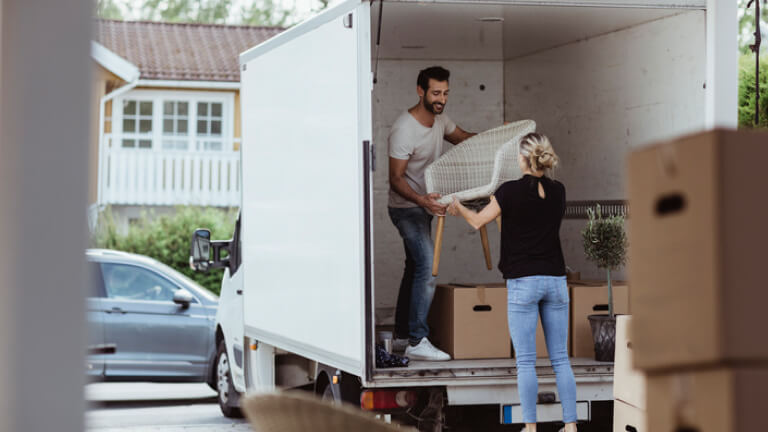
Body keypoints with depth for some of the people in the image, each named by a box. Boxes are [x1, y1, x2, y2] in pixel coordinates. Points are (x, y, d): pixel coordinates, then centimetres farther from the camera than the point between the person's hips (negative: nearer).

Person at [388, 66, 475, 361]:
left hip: (424, 205, 9)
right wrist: (421, 200, -40)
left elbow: (464, 138, 21)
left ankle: (402, 336, 25)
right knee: (427, 268, -18)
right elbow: (396, 178, -24)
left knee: (416, 268, 15)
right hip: (406, 208, -9)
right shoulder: (404, 129, -24)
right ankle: (417, 342, -18)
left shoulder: (439, 119, 2)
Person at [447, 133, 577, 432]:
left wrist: (458, 208, 24)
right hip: (555, 279, 4)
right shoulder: (558, 192, 4)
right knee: (561, 359, 6)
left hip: (522, 283, -4)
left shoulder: (511, 191, -10)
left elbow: (478, 221, 2)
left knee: (526, 362, 0)